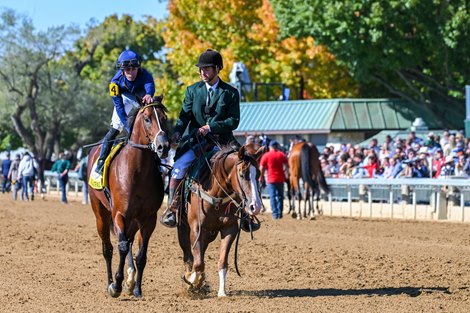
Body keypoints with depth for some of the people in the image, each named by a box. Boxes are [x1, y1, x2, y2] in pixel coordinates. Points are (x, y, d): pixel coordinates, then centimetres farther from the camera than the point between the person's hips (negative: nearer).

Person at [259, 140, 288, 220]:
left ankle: (275, 213, -3)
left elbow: (261, 168, -3)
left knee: (272, 196, 2)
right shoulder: (282, 155, 4)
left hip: (271, 179, -2)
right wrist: (287, 174, 15)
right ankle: (280, 213, 11)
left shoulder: (266, 155, -2)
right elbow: (286, 167, 0)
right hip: (281, 179, 2)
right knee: (280, 196, 12)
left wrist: (261, 177, 10)